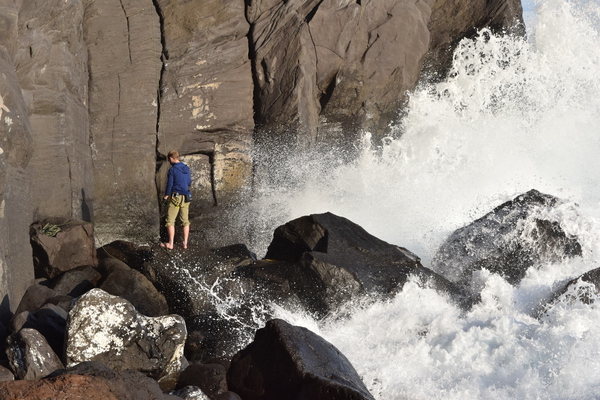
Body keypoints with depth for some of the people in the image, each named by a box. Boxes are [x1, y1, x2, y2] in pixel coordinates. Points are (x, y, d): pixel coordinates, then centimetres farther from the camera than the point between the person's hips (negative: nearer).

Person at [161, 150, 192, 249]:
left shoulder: (172, 170, -13)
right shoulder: (187, 168, 6)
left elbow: (169, 184, -11)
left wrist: (166, 195, 6)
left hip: (175, 197, -6)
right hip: (186, 197, 6)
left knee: (170, 221, 2)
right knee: (185, 221, 11)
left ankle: (171, 244, 0)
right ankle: (185, 243, 10)